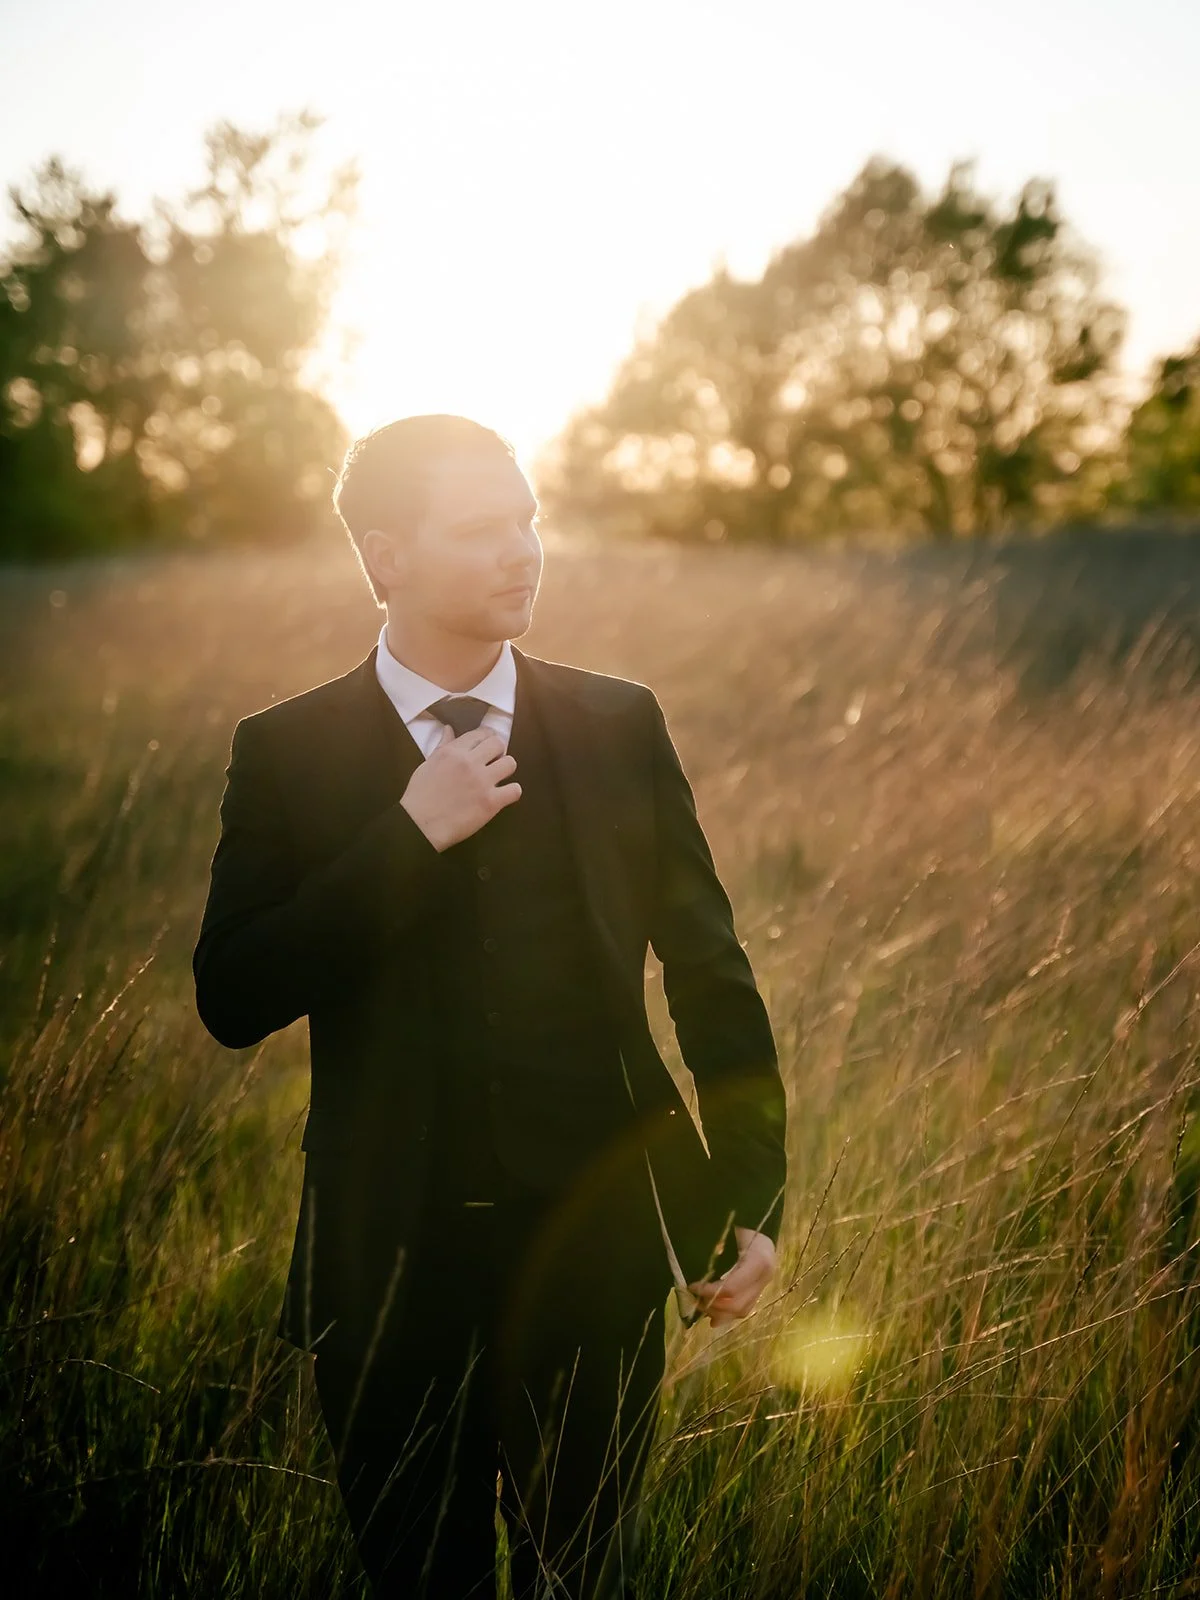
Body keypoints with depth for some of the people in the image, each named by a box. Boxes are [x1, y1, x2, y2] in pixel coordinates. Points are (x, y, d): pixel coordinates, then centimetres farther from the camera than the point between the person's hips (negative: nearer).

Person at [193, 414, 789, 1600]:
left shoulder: (620, 727, 1)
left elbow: (710, 974, 4)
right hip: (393, 1260, -1)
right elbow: (233, 1002, -12)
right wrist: (412, 834, -18)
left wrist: (755, 1201, 1)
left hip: (597, 1239, 1)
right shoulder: (285, 754, -4)